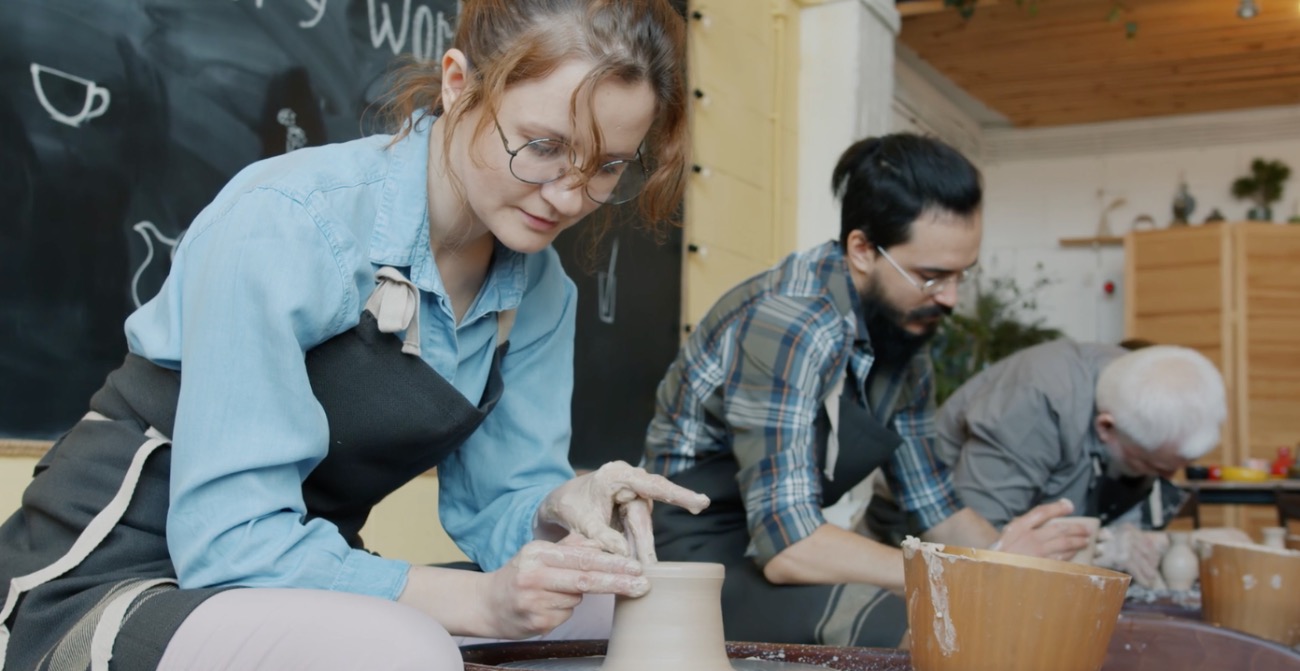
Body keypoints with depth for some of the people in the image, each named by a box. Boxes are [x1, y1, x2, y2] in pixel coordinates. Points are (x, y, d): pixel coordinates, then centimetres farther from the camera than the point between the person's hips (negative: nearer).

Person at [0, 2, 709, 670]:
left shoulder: (540, 287, -1)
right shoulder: (287, 222, -23)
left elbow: (495, 496, 2)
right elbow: (229, 539, -25)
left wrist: (559, 510, -21)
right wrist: (478, 599, -32)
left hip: (310, 578, 6)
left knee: (634, 603, -6)